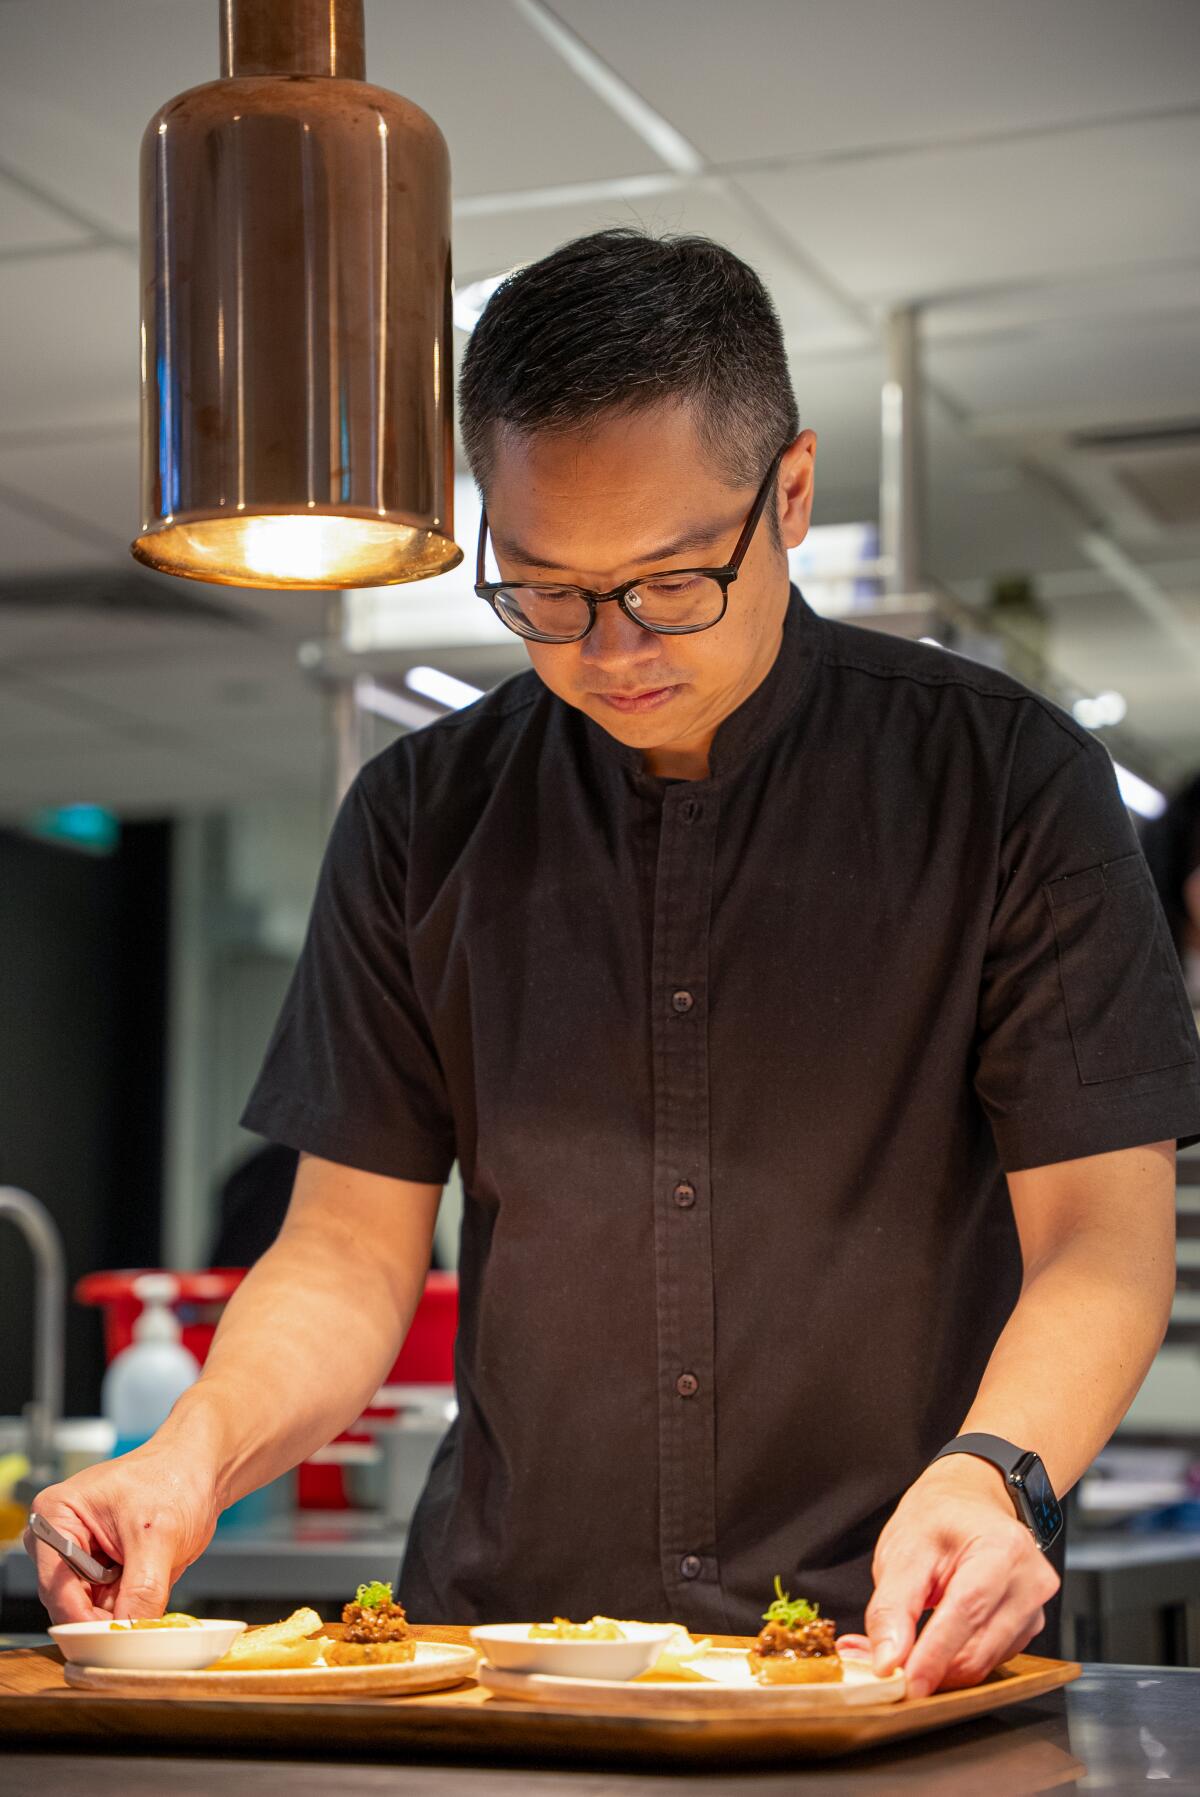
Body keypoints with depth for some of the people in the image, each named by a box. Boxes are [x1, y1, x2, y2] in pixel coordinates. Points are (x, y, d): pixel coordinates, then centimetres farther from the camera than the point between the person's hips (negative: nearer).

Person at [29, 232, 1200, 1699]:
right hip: (499, 1631, 2)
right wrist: (197, 1451, -9)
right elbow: (352, 1246, 9)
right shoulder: (421, 819, 8)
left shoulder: (1009, 780, 0)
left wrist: (990, 1470, -22)